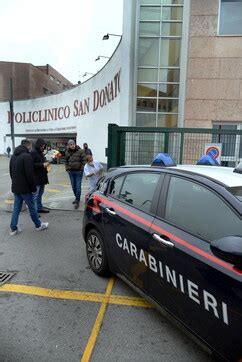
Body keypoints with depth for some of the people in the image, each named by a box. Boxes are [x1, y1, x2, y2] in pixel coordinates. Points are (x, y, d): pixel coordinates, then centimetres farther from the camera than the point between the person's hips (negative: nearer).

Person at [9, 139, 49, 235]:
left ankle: (13, 228, 17)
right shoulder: (27, 156, -17)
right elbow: (29, 174, -20)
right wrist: (33, 187, -12)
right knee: (32, 207, 6)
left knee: (16, 208, 13)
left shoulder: (13, 156, 11)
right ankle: (38, 225, 20)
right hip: (25, 188, -8)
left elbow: (11, 172, 17)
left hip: (15, 187, 8)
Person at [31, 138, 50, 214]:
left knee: (40, 193, 18)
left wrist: (45, 164, 9)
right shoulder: (33, 153, -13)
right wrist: (42, 165, -23)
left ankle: (39, 208, 29)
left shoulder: (41, 153, 15)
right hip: (36, 177, -9)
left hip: (42, 177, 9)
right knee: (35, 195, -4)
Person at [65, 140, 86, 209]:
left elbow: (84, 161, -8)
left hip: (78, 172, -5)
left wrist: (81, 169, -11)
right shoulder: (67, 152, 4)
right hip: (71, 172, 5)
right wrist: (67, 169, 6)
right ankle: (76, 197, 32)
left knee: (78, 186, -5)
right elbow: (66, 162, 17)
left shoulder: (80, 151, -9)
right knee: (73, 186, 13)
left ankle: (77, 201, 0)